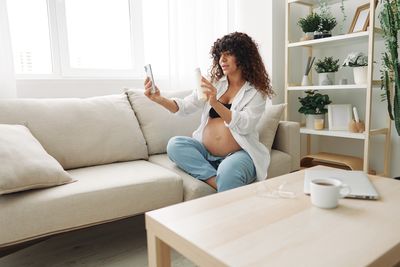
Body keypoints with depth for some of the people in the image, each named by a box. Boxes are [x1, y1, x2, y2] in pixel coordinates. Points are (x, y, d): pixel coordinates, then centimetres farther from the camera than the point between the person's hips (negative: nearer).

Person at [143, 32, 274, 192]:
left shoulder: (256, 92, -1)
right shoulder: (214, 83, 10)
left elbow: (244, 126, -16)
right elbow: (184, 107, 1)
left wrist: (215, 103, -29)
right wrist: (159, 99, -17)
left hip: (239, 154, -5)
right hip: (205, 151, 5)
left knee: (228, 172, -37)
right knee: (175, 144, -21)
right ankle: (217, 182, -23)